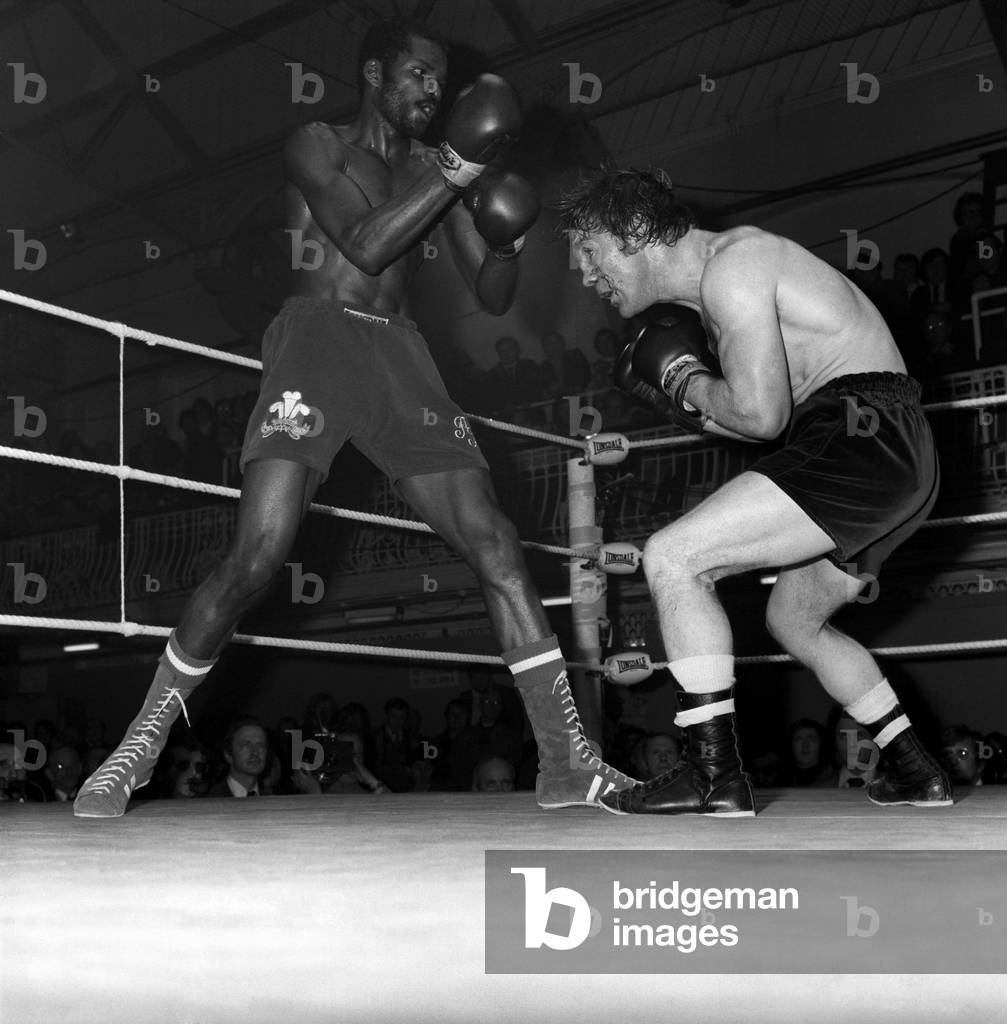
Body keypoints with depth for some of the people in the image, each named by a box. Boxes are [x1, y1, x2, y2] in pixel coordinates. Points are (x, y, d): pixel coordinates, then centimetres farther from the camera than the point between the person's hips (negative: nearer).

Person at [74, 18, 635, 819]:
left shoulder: (435, 170, 19)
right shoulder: (317, 146, 6)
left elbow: (494, 296, 16)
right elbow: (365, 244, -12)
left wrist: (505, 241, -5)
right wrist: (457, 169, -14)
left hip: (400, 354, 5)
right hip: (318, 338, -5)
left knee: (495, 544, -6)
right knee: (257, 558, -19)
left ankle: (567, 761, -2)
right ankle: (139, 746, -3)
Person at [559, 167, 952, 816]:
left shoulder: (729, 262, -9)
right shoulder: (733, 265, 22)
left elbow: (760, 414, -18)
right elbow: (782, 408, 23)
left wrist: (690, 383, 0)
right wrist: (698, 410, 10)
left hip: (864, 440, -10)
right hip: (903, 460, 10)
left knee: (673, 558, -14)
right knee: (794, 621, 24)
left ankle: (715, 778, -13)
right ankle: (917, 775, 30)